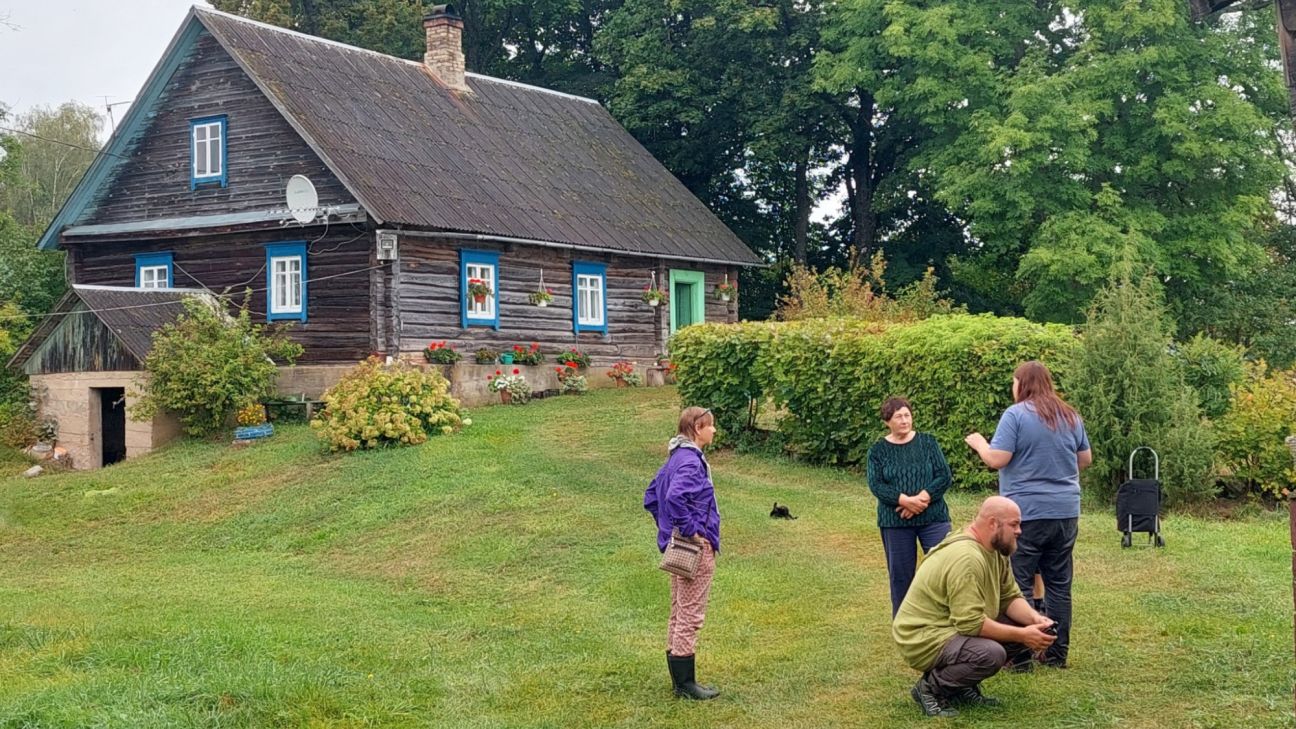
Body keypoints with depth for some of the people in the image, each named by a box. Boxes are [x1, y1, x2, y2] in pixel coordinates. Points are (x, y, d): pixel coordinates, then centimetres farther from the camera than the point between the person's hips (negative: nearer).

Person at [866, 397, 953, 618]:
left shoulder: (928, 442, 4)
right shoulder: (878, 450, 3)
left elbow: (944, 476, -3)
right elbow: (876, 485, -8)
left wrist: (922, 498, -17)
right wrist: (906, 500, -21)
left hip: (933, 517, 0)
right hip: (895, 522, 0)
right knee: (900, 575, 6)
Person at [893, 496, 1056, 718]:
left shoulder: (996, 551, 4)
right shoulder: (966, 558, -27)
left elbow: (1010, 598, 6)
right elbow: (970, 623, -31)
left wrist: (1035, 619, -14)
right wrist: (1021, 635, -25)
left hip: (956, 626, 10)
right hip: (924, 639, -10)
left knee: (1024, 625, 0)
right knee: (991, 654, -32)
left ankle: (963, 686, 10)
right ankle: (931, 687, -7)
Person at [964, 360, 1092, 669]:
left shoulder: (1016, 414, -10)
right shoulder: (1070, 416, 8)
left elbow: (997, 459, -14)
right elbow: (1086, 459, 16)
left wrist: (979, 443, 4)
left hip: (1027, 513, -6)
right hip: (1066, 513, 6)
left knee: (1019, 585, 0)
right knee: (1059, 584, 12)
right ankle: (1058, 652, 17)